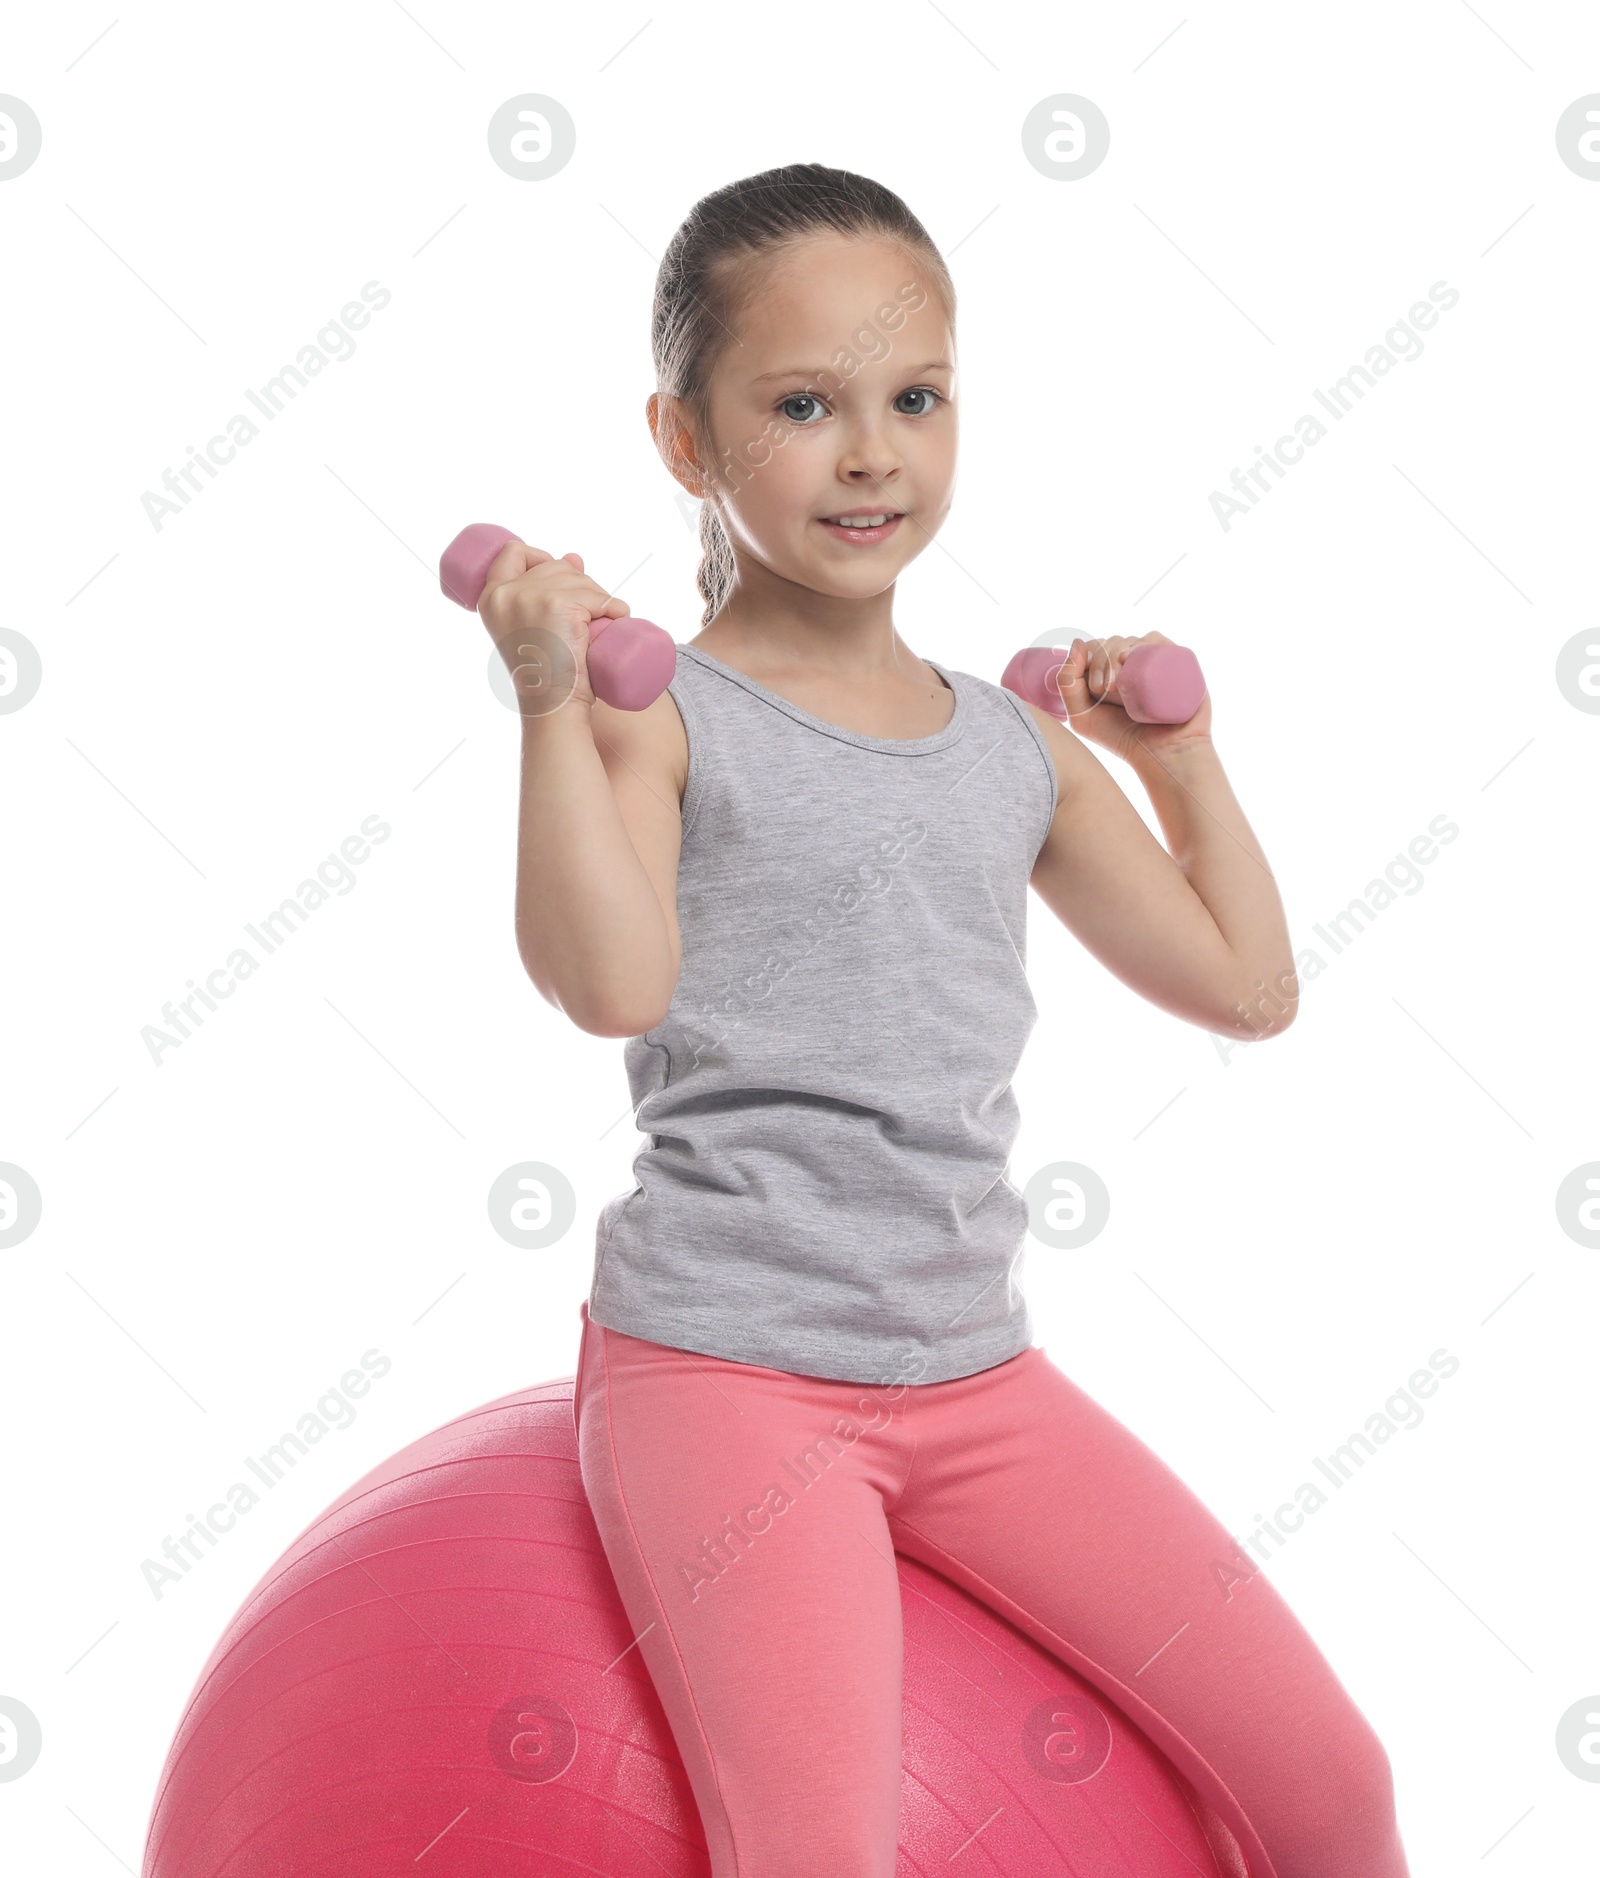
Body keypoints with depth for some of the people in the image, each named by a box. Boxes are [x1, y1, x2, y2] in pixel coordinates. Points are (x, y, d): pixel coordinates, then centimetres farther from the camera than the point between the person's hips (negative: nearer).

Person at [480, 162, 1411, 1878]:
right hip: (725, 1366, -5)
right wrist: (551, 694, -23)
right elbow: (608, 984, -23)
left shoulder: (1019, 748, 11)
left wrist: (1180, 755, 16)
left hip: (976, 1371, 5)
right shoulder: (663, 714, -5)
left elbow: (1246, 986, 15)